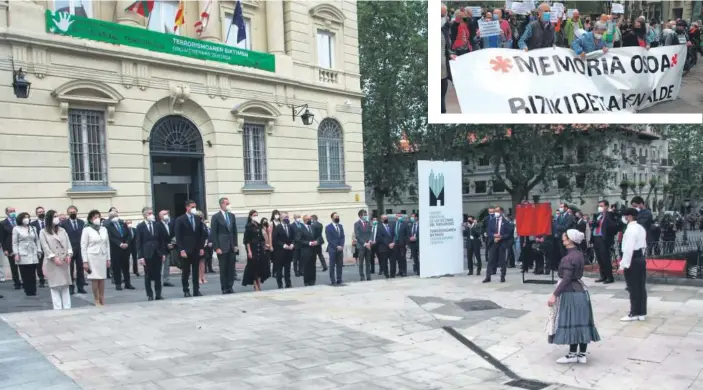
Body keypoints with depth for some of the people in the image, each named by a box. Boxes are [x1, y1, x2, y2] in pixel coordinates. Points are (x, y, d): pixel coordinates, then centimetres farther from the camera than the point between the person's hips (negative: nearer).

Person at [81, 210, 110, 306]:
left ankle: (102, 300, 14)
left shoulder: (104, 229, 7)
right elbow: (83, 246, -5)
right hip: (92, 257, -4)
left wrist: (108, 258, 10)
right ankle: (97, 301, 7)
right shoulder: (87, 230, -5)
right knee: (95, 279, -2)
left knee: (102, 279, 6)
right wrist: (85, 261, -10)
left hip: (102, 256, 4)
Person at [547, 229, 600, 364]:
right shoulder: (579, 254, 7)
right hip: (580, 290, 9)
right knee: (580, 322, 11)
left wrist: (554, 295, -22)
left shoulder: (569, 258, -20)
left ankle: (572, 355, 8)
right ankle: (582, 355, 17)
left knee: (572, 323, -1)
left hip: (571, 293, -9)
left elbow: (566, 279, -23)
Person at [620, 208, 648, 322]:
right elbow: (644, 245, 17)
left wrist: (624, 264, -21)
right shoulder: (641, 228, 12)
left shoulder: (631, 230, -18)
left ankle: (634, 313, 5)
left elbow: (628, 248, -23)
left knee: (633, 288, -2)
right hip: (641, 259, 9)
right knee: (641, 287, 11)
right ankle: (642, 313, 16)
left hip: (633, 260, -9)